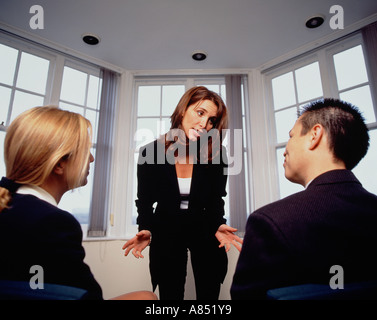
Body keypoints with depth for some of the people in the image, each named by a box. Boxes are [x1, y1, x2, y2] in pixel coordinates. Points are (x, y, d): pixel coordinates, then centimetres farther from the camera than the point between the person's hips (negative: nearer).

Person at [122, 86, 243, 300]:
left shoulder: (216, 154, -14)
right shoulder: (151, 153, -16)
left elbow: (216, 199, -4)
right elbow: (145, 199, -6)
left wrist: (218, 225, -22)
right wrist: (145, 230, -23)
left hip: (204, 229, 1)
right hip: (166, 231, 0)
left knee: (209, 292, 14)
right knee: (170, 294, 11)